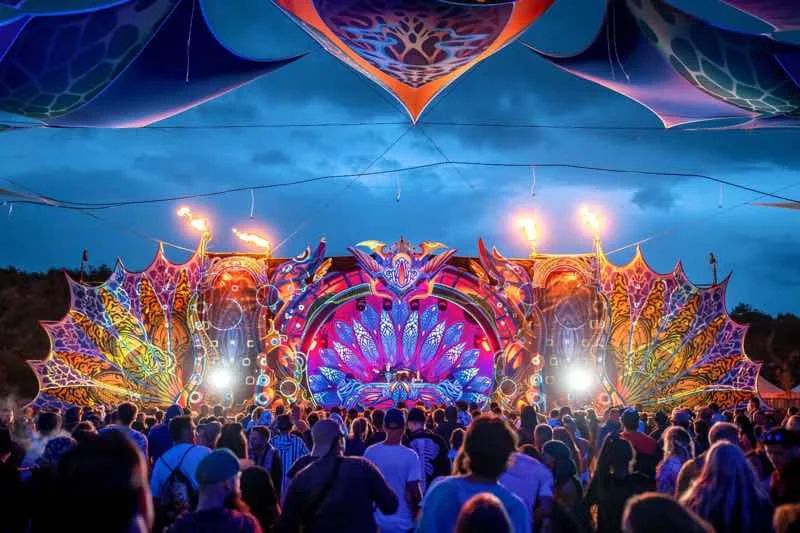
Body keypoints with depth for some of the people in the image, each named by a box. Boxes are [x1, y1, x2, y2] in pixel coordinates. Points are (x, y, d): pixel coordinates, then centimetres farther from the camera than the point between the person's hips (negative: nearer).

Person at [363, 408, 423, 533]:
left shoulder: (370, 452, -7)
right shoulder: (410, 455, -15)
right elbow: (414, 490, -15)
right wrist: (417, 513, 1)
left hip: (375, 520, 3)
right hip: (402, 522, -3)